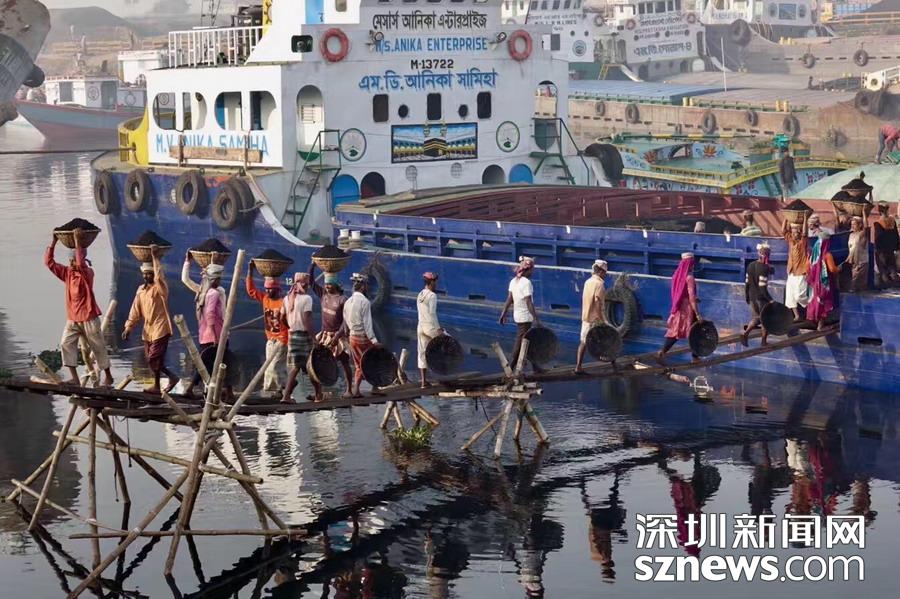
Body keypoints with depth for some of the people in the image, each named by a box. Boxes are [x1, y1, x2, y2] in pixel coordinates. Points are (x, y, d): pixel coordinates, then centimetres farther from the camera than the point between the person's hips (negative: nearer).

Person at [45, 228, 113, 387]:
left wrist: (77, 241, -33)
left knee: (98, 348, 5)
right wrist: (54, 242, -4)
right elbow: (49, 261, 1)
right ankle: (74, 378, -9)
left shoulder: (87, 273, -12)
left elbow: (81, 263, -34)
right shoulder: (67, 272, 4)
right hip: (72, 319, 5)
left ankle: (108, 377, 19)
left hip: (89, 318, -5)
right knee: (66, 344, -10)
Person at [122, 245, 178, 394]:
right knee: (150, 359, 7)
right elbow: (135, 310, 12)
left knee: (154, 358, -9)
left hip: (160, 328, -7)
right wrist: (128, 327, 6)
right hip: (147, 330, 7)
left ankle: (156, 386, 3)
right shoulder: (141, 290, 12)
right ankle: (172, 377, 21)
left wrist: (155, 257, -29)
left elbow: (159, 277, -31)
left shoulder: (160, 288, -8)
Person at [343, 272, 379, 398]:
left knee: (359, 366, 13)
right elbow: (367, 324, -18)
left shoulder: (347, 302, 8)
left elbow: (345, 323, 13)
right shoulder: (365, 302, -14)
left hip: (352, 337, 7)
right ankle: (375, 387, 9)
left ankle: (356, 389, 3)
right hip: (364, 336, -7)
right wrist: (374, 340, -19)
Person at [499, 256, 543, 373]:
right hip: (526, 317, -8)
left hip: (517, 315, 8)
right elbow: (529, 303, -21)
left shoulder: (514, 281, 5)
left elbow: (509, 299, 7)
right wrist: (536, 319, -20)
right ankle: (510, 368, -1)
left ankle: (535, 366, 23)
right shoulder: (527, 282, -18)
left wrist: (504, 314, 12)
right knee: (520, 344, -2)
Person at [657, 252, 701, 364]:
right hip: (688, 309, -6)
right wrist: (697, 314, -20)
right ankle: (695, 357, 16)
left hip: (678, 308, 6)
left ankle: (662, 352, -12)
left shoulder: (677, 276, 6)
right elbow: (691, 297, -20)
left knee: (674, 332, 5)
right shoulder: (689, 277, -15)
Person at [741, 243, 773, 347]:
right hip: (762, 298, -7)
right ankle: (764, 341, 17)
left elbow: (747, 283, 9)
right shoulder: (764, 268, -18)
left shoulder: (751, 265, 4)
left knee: (757, 318, 21)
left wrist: (747, 297, 19)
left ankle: (745, 333, 2)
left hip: (752, 297, 7)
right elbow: (762, 287, -23)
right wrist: (770, 299, -19)